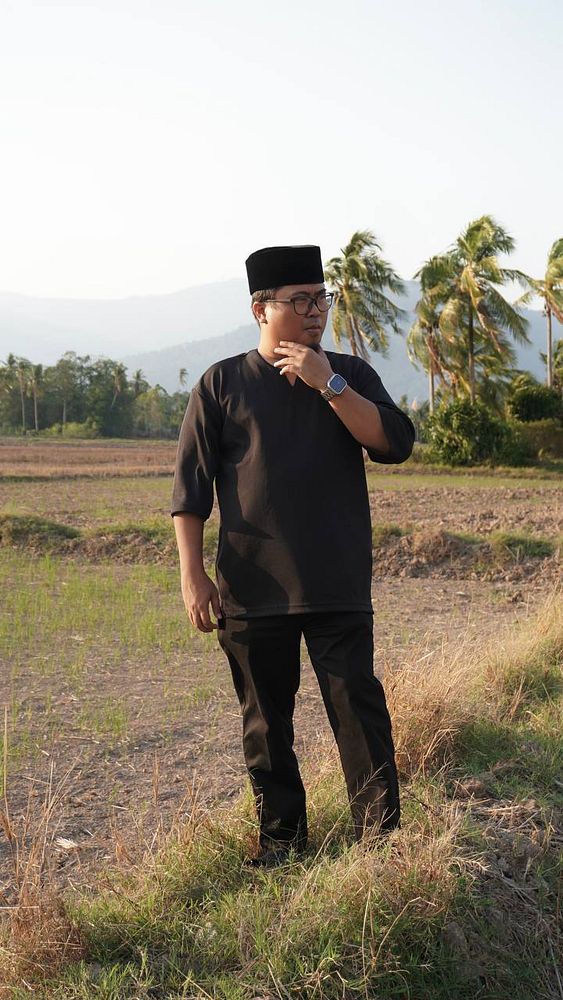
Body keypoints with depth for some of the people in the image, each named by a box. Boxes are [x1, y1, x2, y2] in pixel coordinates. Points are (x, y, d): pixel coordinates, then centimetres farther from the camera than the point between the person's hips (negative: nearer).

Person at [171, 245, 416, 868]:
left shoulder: (350, 375, 7)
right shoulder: (222, 385, 2)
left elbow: (395, 444, -9)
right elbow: (190, 489, 2)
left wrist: (328, 384, -16)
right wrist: (192, 576, -5)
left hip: (339, 587, 0)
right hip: (251, 589, 0)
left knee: (359, 710, -2)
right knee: (265, 722, 9)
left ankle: (380, 833, 7)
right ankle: (281, 836, 23)